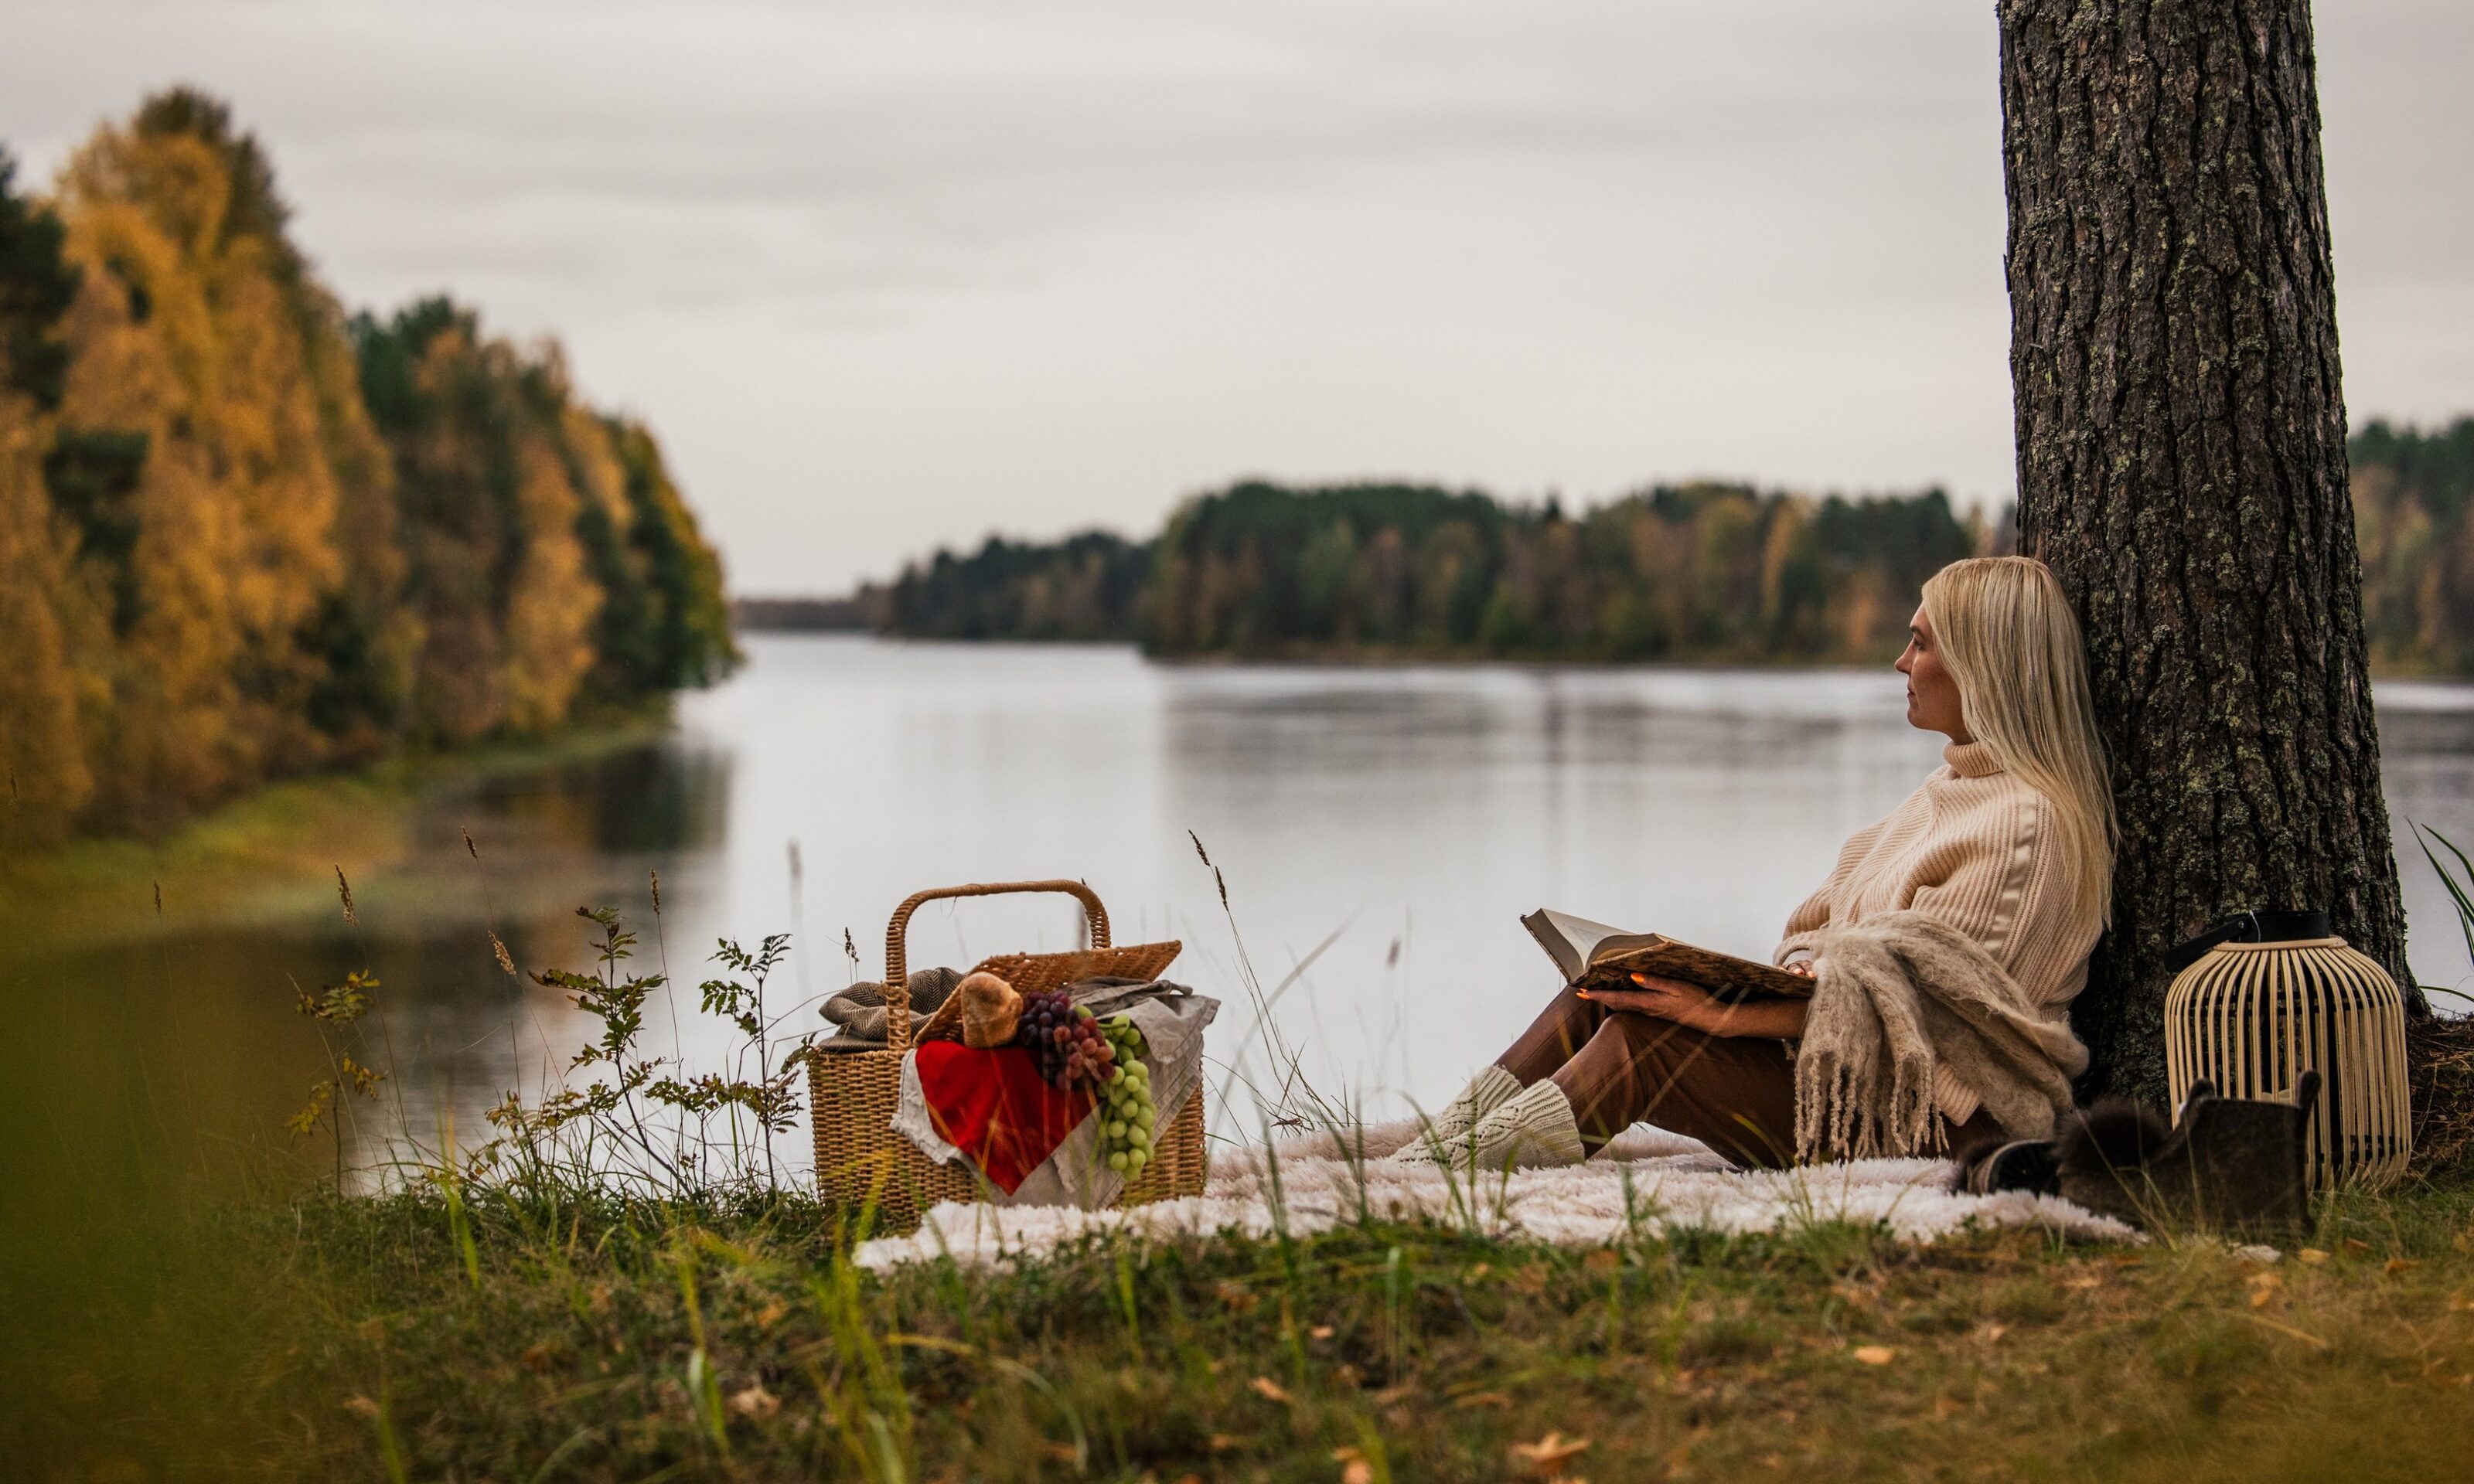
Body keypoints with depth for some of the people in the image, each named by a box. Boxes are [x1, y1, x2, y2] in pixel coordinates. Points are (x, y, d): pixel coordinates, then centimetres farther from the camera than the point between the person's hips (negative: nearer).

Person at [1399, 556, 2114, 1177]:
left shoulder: (2026, 822, -14)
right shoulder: (1957, 785, 19)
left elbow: (1921, 999, -21)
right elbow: (1836, 934, 18)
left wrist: (1735, 1016, -25)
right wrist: (1796, 973, -6)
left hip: (1920, 1115, -9)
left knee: (1645, 1040, -22)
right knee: (1600, 994, -3)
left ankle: (1463, 1170, -22)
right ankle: (1435, 1155, -10)